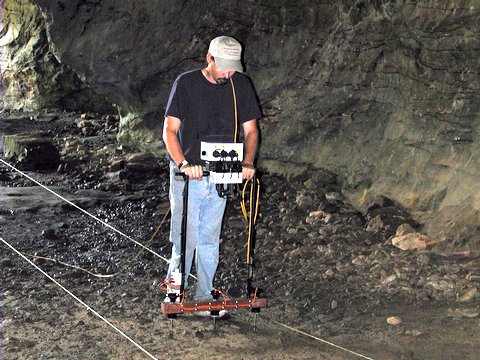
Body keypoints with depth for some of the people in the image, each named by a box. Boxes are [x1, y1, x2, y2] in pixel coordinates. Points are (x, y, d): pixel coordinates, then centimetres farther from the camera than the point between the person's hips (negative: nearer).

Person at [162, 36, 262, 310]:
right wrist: (184, 164, -26)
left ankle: (204, 294, 21)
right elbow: (169, 131, -11)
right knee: (186, 237, -3)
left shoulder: (241, 85, 2)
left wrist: (247, 163, -11)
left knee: (210, 239, 11)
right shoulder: (186, 83, -9)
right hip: (187, 175, -3)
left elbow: (250, 130, 6)